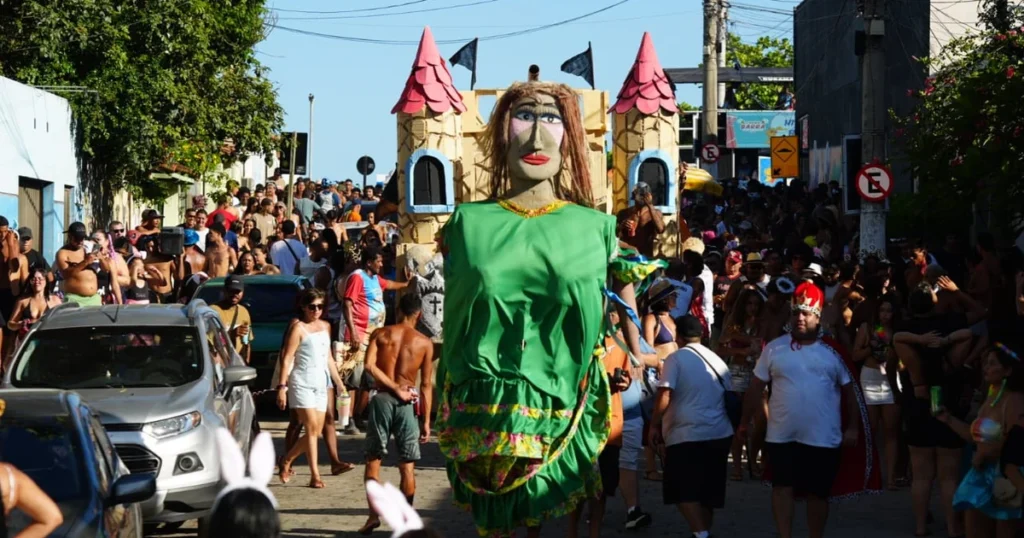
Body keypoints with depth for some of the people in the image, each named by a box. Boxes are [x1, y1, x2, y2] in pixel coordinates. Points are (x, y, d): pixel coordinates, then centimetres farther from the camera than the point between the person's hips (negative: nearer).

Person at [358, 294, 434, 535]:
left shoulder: (380, 334, 2)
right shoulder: (425, 343, 2)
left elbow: (369, 366, -13)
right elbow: (426, 385, 1)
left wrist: (395, 388, -8)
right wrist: (426, 420, 3)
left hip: (382, 399, 0)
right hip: (407, 404, 0)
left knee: (373, 459, 10)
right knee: (407, 466, 6)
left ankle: (374, 514, -1)